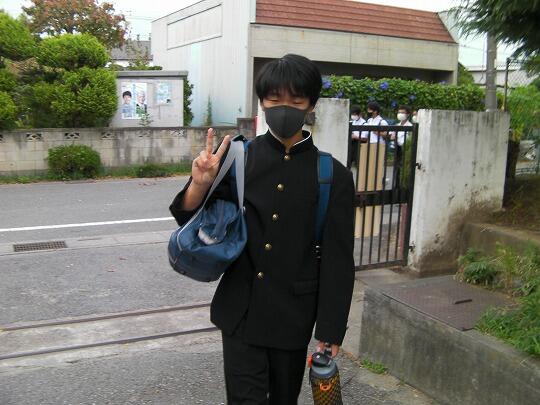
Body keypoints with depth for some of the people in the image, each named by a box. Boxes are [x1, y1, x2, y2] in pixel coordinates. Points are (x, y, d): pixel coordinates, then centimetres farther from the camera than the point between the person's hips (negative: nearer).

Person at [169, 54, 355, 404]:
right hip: (240, 311, 0)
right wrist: (200, 184, -18)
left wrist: (330, 333, -4)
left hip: (293, 317, 0)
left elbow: (338, 260, -4)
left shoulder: (333, 176, -7)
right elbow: (191, 222, 3)